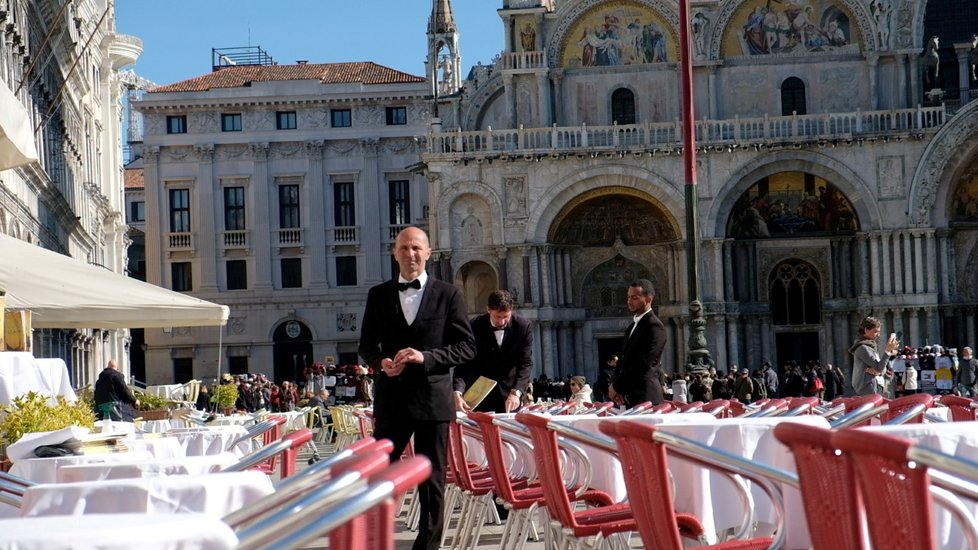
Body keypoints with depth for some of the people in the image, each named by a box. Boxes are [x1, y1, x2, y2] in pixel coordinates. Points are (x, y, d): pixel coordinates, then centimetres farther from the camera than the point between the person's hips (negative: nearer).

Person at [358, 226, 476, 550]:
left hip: (432, 398, -1)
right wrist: (381, 363, -10)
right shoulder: (378, 295, 8)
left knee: (432, 481, 5)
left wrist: (426, 356, -15)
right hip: (391, 398, 1)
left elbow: (466, 347, -1)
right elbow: (367, 345, 13)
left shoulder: (448, 295, 2)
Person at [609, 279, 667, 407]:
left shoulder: (654, 327, -10)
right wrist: (615, 384, 0)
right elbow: (623, 357, 18)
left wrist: (617, 386, -10)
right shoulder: (633, 326, 20)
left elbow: (643, 363, -16)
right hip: (629, 397, 8)